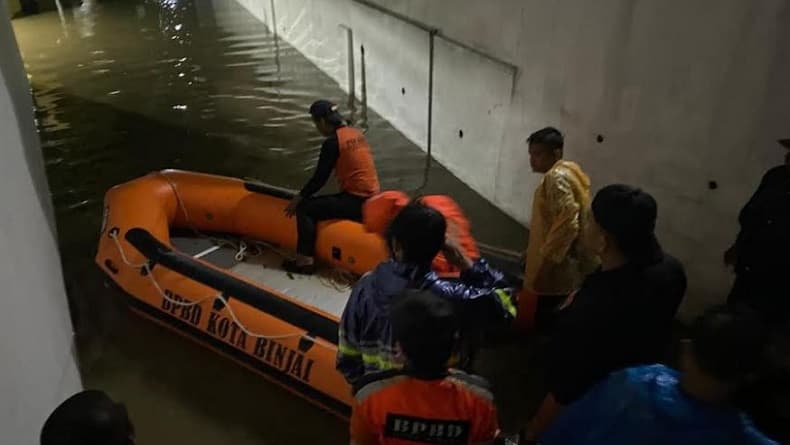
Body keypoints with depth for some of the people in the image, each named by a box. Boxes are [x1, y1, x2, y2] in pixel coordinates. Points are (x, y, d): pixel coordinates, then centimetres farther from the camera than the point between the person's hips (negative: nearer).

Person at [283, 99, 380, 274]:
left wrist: (299, 197, 5)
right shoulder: (357, 134, 12)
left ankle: (305, 260, -5)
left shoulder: (332, 142, -13)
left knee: (304, 208, -5)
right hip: (371, 197, 9)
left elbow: (320, 177, -10)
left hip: (356, 202, -9)